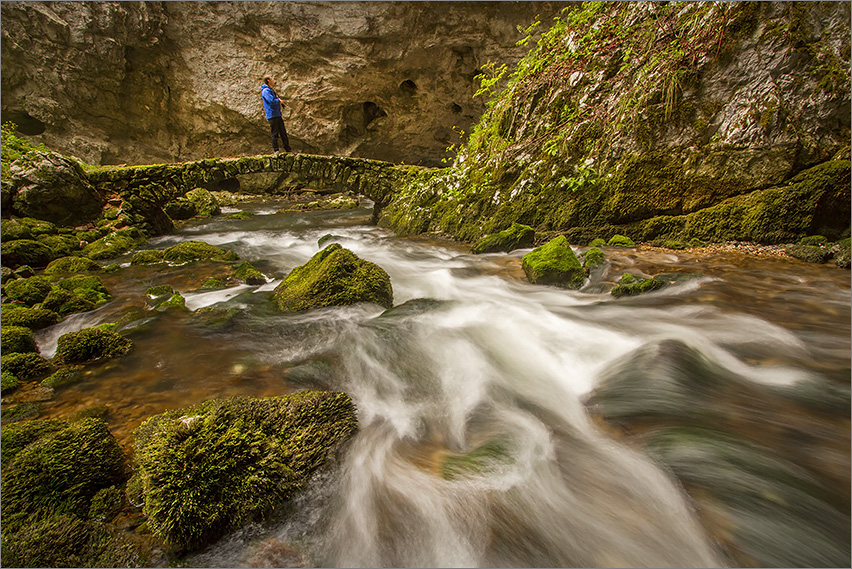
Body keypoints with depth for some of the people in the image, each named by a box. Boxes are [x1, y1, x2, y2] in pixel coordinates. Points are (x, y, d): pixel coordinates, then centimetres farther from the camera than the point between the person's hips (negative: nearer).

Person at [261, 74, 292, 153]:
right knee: (275, 133, -5)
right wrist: (279, 100, -4)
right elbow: (272, 101, -22)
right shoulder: (265, 91, -11)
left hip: (278, 114, 9)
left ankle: (287, 148, 13)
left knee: (283, 132, 8)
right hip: (272, 115, -9)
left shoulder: (271, 90, 19)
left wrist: (278, 101, 6)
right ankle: (275, 150, 1)